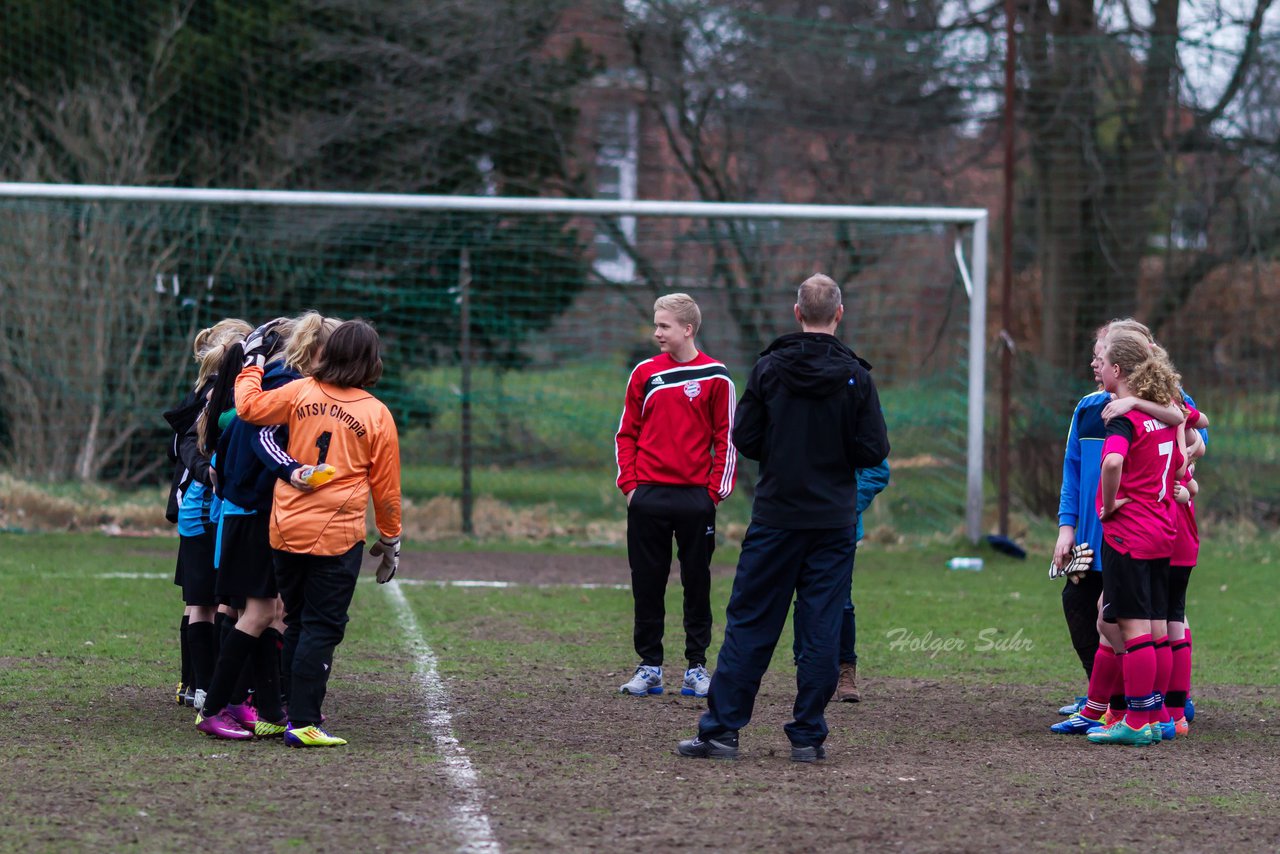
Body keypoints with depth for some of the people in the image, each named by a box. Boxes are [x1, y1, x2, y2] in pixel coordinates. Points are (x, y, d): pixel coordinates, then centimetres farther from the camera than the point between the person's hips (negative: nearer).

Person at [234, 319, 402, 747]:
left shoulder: (301, 392, -2)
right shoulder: (377, 415, -3)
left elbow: (248, 407, -2)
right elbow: (385, 486, 1)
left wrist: (252, 365, 14)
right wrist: (391, 540, 13)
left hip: (286, 530, 3)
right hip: (338, 535, -3)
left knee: (296, 624, 17)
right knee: (322, 629, 0)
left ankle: (290, 710, 24)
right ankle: (303, 722, -5)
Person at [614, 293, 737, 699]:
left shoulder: (715, 377, 0)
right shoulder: (645, 373, 7)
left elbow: (726, 437, 1)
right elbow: (627, 432, 12)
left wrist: (717, 490, -4)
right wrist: (629, 482, 1)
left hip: (695, 498, -2)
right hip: (648, 497, 2)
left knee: (697, 584, 3)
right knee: (647, 585, 4)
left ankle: (697, 666, 10)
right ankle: (649, 666, 10)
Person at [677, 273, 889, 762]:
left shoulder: (769, 369, -4)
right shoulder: (855, 377, -4)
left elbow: (744, 438, -3)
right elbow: (874, 450, -5)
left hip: (776, 516, 0)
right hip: (834, 522, 0)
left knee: (749, 624, 4)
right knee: (822, 630, 4)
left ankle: (721, 729, 2)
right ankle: (808, 735, 3)